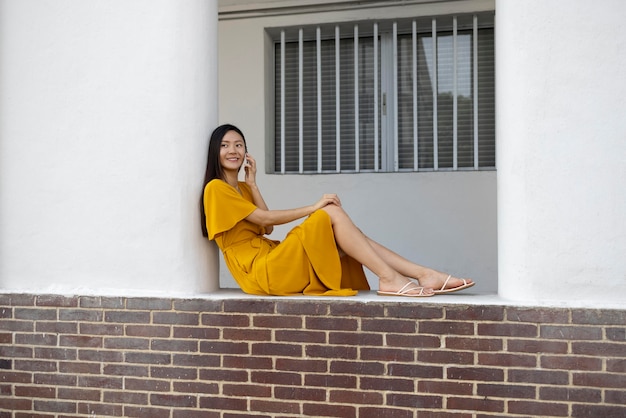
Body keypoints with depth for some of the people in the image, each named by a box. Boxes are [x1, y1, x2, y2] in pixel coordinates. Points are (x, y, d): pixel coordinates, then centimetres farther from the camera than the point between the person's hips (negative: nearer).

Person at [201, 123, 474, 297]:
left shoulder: (241, 188, 23)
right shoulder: (216, 188, -4)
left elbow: (266, 228, 8)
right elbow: (265, 218, -11)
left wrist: (252, 185, 7)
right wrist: (313, 208, -12)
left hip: (276, 266, 8)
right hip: (261, 270, -8)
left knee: (348, 237, -5)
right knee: (332, 213, -18)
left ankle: (425, 275, -14)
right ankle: (389, 279, -22)